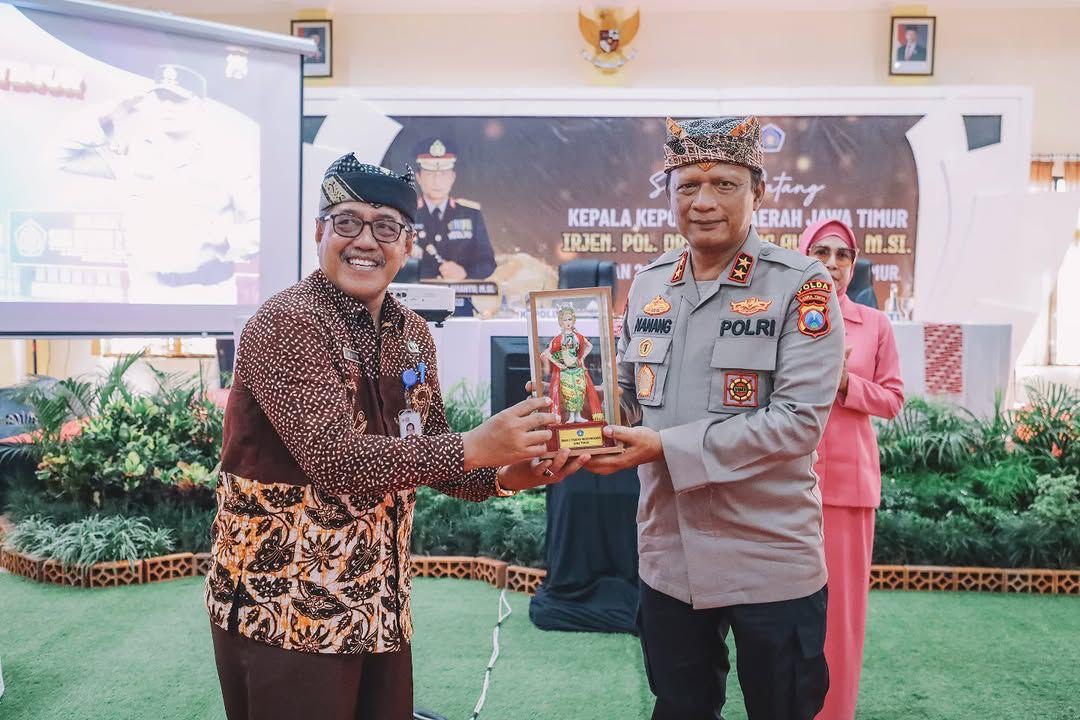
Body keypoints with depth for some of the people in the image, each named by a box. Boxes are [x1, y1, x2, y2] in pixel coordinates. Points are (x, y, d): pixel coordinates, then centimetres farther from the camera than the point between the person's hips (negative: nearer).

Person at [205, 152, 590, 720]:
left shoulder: (412, 334, 6)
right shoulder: (286, 324, -16)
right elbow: (335, 456, -26)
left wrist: (505, 476, -6)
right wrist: (476, 446, -26)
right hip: (285, 607, -6)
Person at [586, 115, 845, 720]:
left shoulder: (801, 285, -12)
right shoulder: (648, 283, 4)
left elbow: (798, 419, -20)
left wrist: (666, 447, -24)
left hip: (772, 561, -4)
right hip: (669, 556, 5)